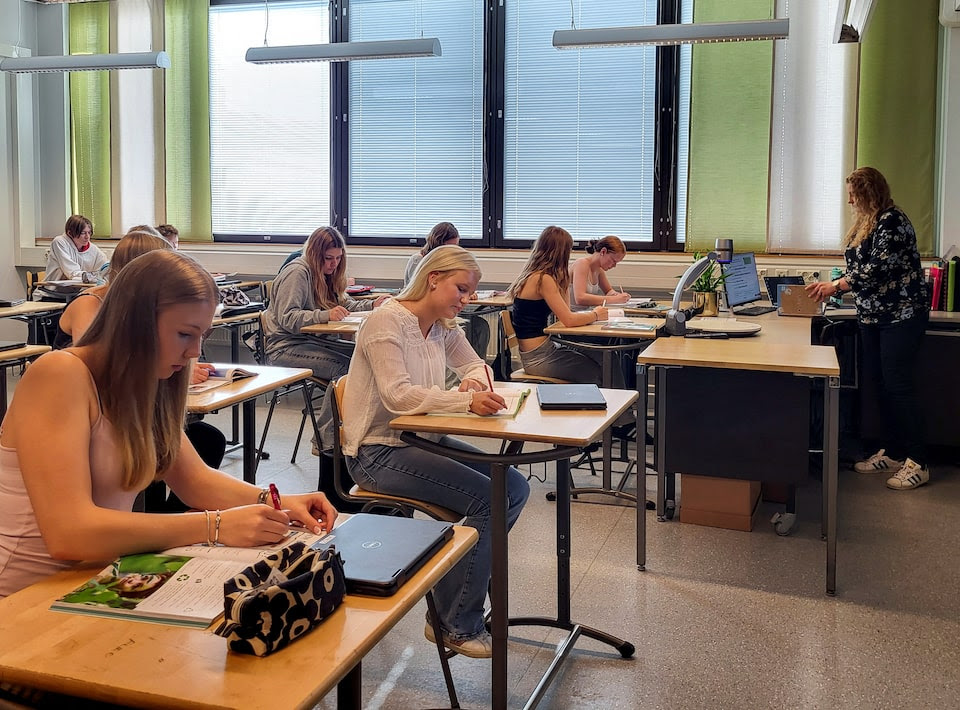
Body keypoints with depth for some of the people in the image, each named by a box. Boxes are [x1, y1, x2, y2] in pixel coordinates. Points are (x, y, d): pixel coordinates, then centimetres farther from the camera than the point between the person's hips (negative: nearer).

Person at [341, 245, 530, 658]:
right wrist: (467, 400, -37)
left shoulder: (444, 328, 8)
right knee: (488, 498, -21)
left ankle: (449, 597, 3)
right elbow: (397, 395, -27)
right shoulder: (387, 322, -16)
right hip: (379, 451, -9)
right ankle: (459, 627, -6)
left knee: (514, 487, -5)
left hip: (421, 438, 9)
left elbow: (475, 365, 21)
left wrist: (474, 381, -5)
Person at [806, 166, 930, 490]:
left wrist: (836, 284, -15)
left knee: (898, 385, -9)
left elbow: (879, 268, -21)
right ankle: (892, 453, 19)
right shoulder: (865, 224, 15)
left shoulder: (892, 220, -13)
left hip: (901, 315, -9)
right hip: (873, 317, 9)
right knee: (877, 384, 10)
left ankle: (917, 463, -2)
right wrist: (828, 287, 9)